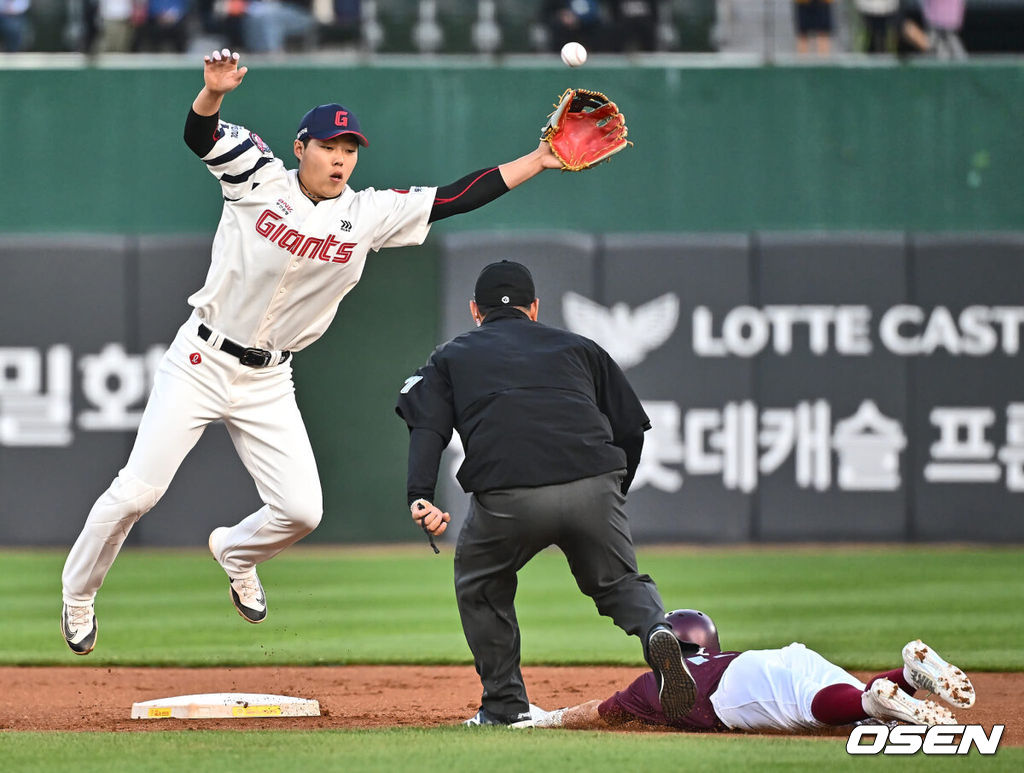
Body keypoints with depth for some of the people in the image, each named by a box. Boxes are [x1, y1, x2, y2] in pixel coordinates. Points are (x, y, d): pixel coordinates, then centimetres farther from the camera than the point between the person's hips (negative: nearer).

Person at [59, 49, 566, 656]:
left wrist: (538, 162, -8)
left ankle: (236, 552, 30)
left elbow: (454, 198, -3)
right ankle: (79, 594, 16)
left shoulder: (367, 215, -1)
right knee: (137, 492, -7)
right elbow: (200, 134, -19)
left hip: (269, 382, 3)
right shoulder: (263, 181, -8)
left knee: (301, 510, -4)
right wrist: (215, 91, -41)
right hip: (202, 361, -3)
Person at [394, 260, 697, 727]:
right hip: (593, 491, 1)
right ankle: (654, 631, -9)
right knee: (618, 580, 23)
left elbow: (427, 426, 6)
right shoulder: (578, 347, 29)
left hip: (506, 499, -1)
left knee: (481, 587, 27)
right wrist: (613, 496, 34)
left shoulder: (452, 357, 26)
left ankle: (505, 704, 21)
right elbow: (631, 427, 22)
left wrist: (420, 496, -7)